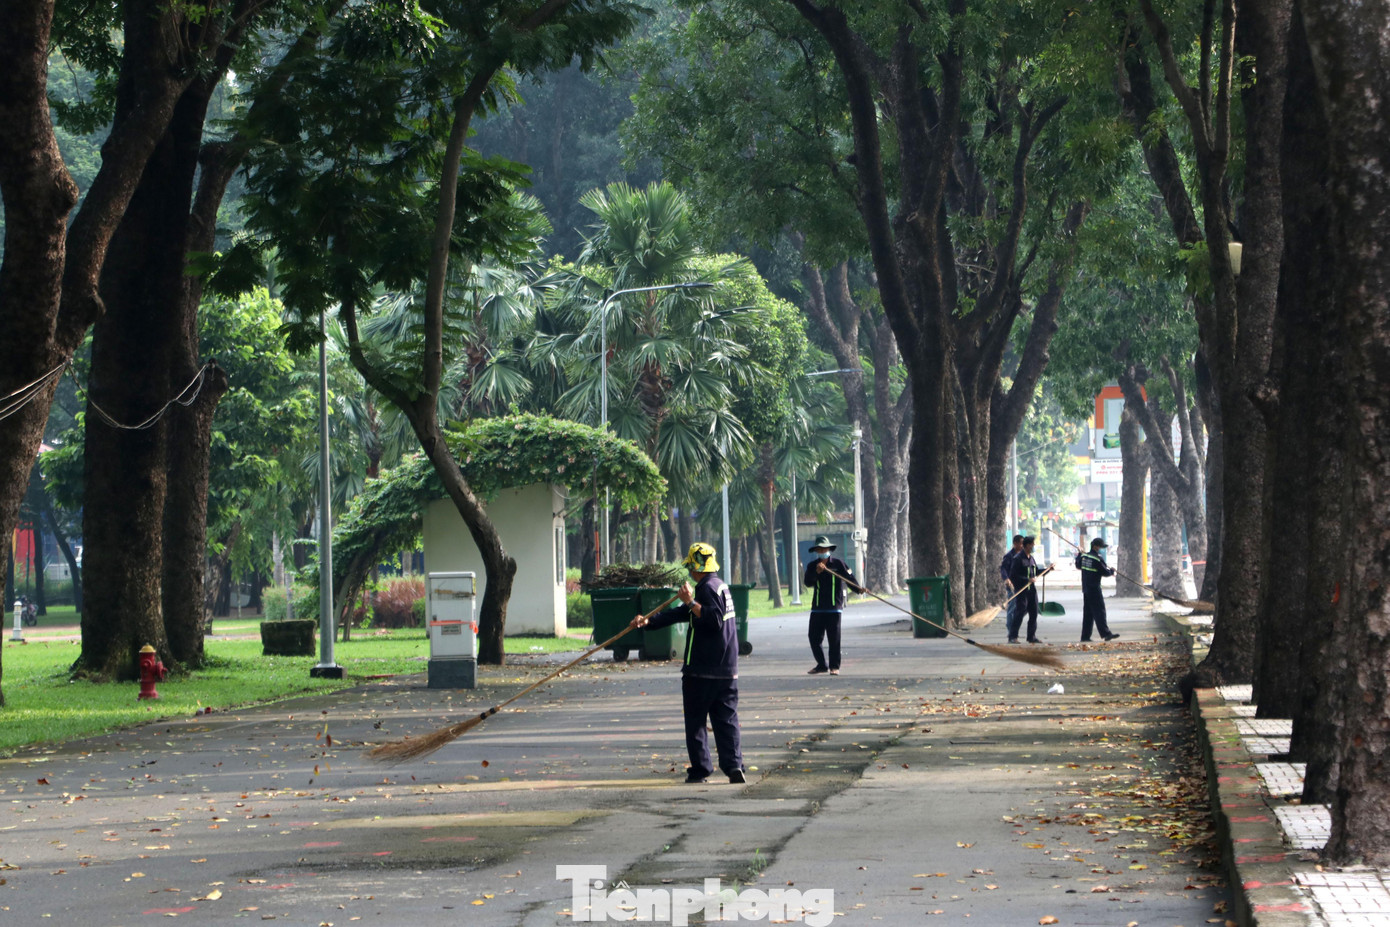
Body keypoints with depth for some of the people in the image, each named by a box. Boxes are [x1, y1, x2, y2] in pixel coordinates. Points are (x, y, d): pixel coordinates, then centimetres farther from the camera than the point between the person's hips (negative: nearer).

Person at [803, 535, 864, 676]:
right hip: (817, 608, 3)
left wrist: (858, 588, -22)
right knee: (814, 637, 3)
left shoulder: (838, 563, 2)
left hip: (834, 607, -3)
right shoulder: (812, 566, 8)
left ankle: (834, 666, 5)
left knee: (834, 638, -4)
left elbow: (849, 578, -4)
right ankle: (822, 665, 18)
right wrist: (817, 572, -22)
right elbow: (808, 583, -5)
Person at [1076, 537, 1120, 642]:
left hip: (1085, 589, 7)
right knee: (1099, 611, -10)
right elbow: (1105, 572, -12)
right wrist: (1112, 571, 9)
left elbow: (1078, 566, 24)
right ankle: (1106, 633, -16)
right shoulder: (1098, 558, -15)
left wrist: (1079, 555, 39)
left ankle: (1085, 636, 12)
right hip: (1094, 589, -7)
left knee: (1088, 613, 11)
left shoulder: (1084, 556, 6)